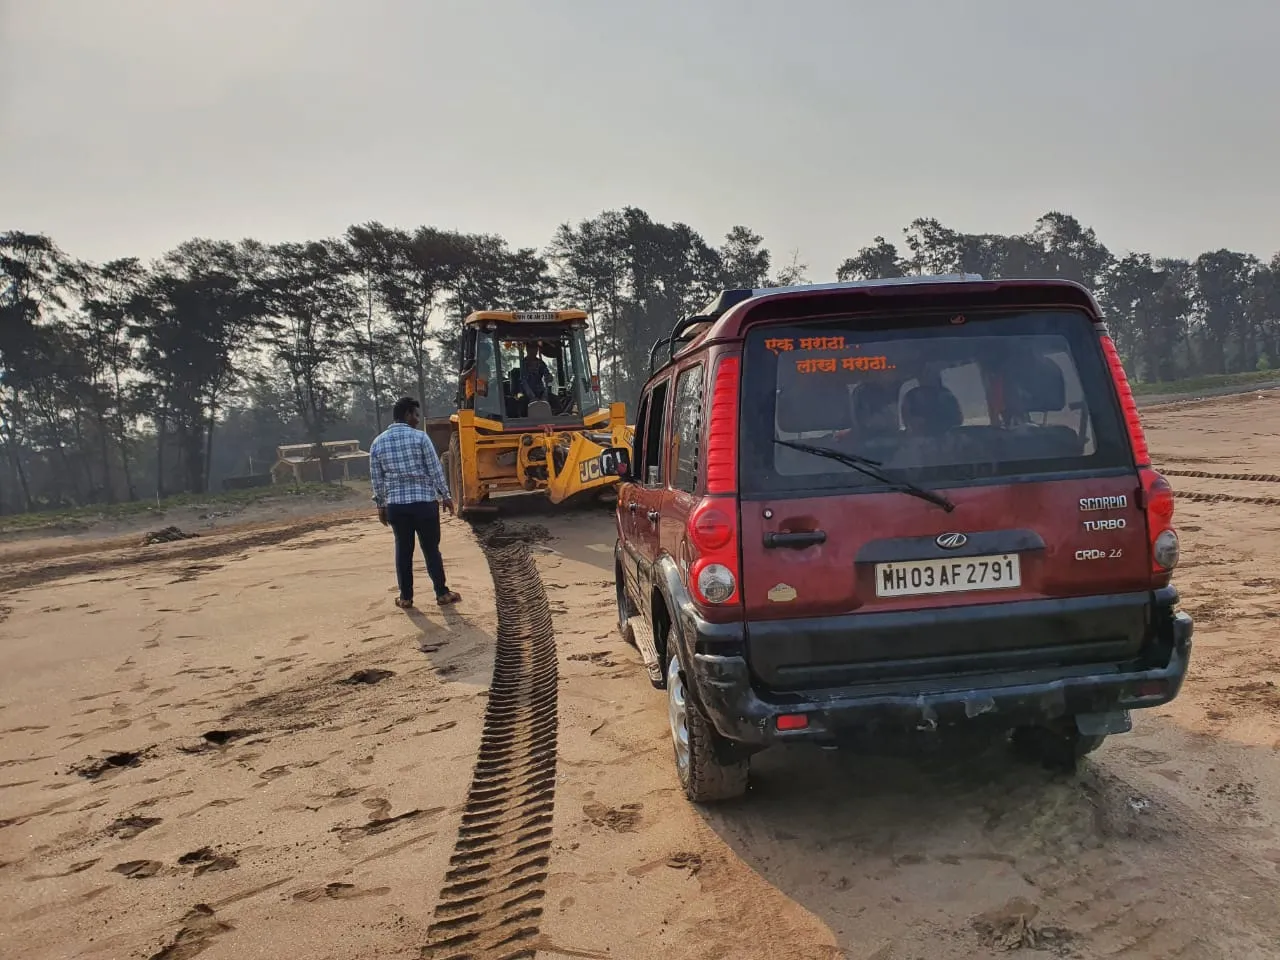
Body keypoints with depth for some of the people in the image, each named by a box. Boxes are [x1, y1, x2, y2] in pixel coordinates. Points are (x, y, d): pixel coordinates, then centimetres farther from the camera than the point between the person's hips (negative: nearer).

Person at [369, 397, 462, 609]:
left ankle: (406, 597, 14)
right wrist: (445, 496, 3)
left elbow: (377, 479, 8)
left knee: (403, 550, 10)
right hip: (424, 501, -3)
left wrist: (381, 506, 17)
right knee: (431, 549, 5)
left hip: (395, 504, 3)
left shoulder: (377, 443, 4)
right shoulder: (420, 437, -7)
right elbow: (435, 470, -6)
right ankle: (442, 593, 12)